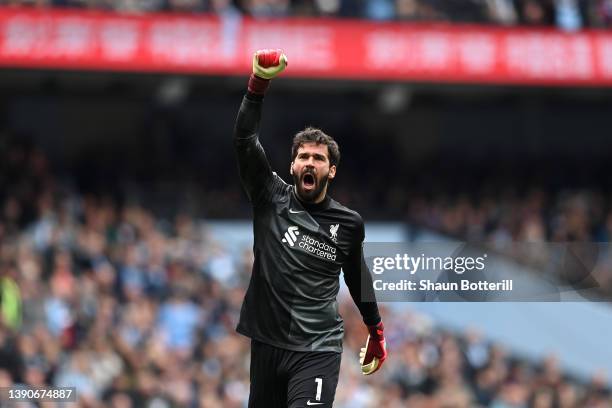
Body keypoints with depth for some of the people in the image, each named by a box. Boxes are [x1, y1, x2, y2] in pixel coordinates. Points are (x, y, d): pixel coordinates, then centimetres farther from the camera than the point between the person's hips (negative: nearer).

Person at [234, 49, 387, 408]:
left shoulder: (349, 224, 4)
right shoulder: (272, 199, 2)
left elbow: (358, 275, 21)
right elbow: (245, 141, -8)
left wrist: (376, 330, 30)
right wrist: (259, 83, -19)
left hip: (318, 348, -2)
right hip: (267, 342, 2)